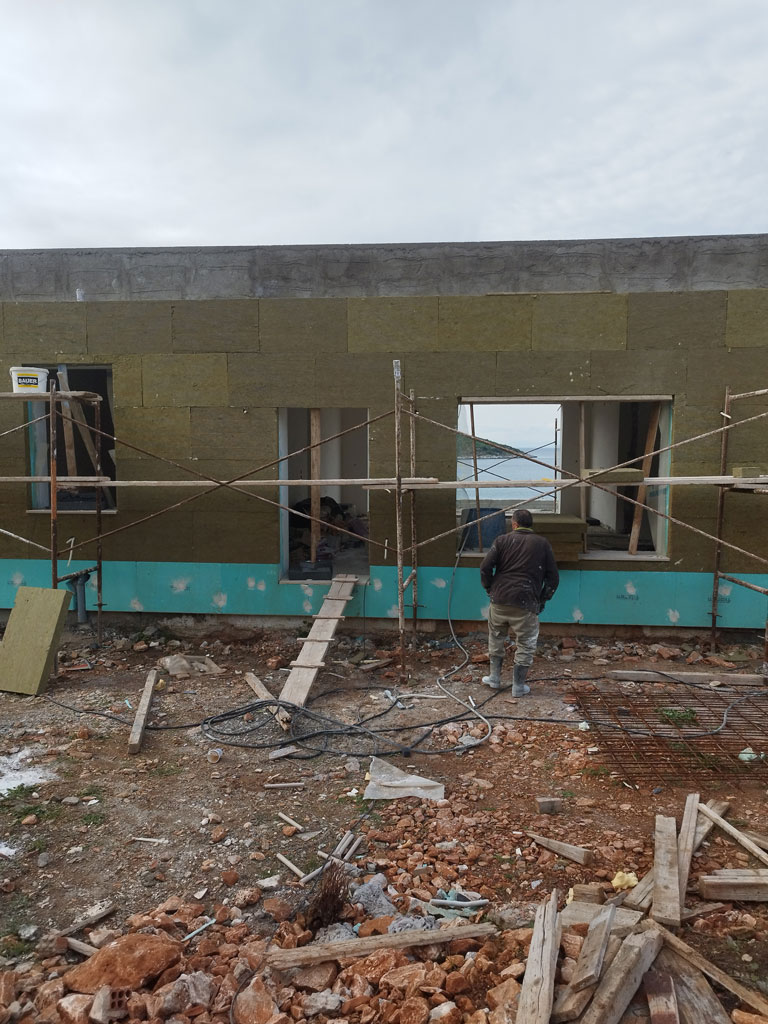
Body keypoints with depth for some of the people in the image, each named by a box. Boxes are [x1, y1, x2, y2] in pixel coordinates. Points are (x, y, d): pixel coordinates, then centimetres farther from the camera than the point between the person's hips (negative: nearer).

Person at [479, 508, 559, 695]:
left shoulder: (502, 540, 7)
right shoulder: (542, 544, 8)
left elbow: (485, 568, -2)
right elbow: (553, 577, 7)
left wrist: (490, 588, 11)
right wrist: (543, 599, 15)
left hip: (499, 600, 2)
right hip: (526, 603, -1)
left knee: (496, 638, 22)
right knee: (526, 645, 11)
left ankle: (494, 677, 30)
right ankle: (518, 686, 15)